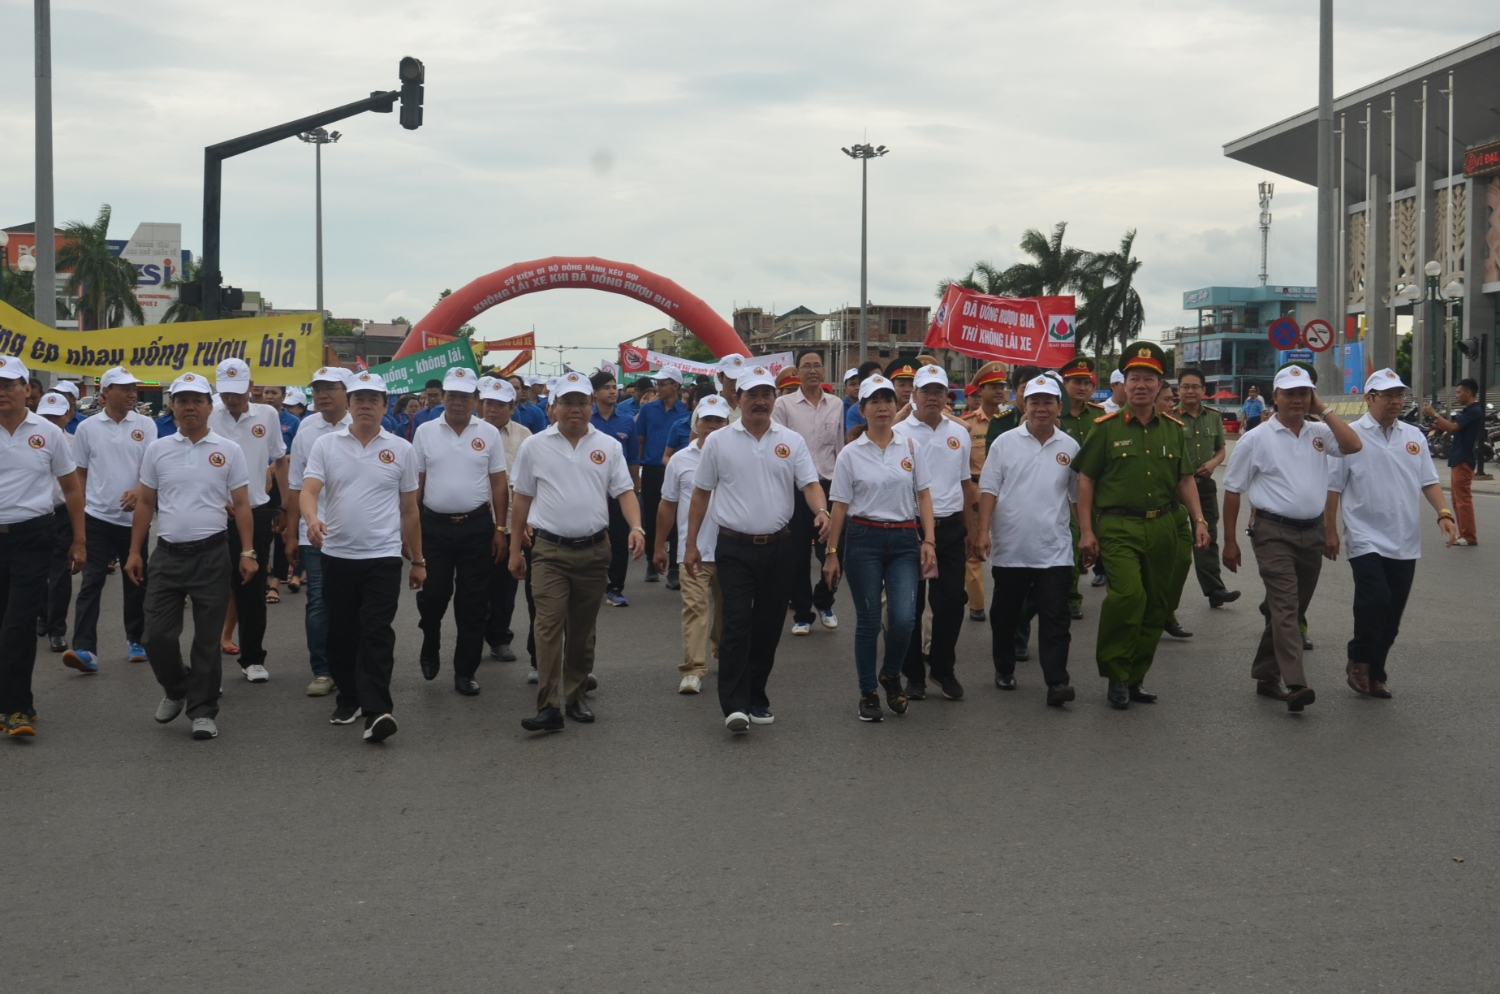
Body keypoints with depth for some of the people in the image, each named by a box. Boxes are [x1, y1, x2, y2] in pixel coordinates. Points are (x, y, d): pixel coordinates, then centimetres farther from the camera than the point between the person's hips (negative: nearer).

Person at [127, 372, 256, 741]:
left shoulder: (228, 451, 1)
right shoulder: (157, 450, 6)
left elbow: (241, 505, 2)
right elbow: (145, 504, 10)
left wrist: (247, 553, -5)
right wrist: (134, 552, 6)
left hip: (211, 557, -2)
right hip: (166, 556, 2)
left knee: (207, 638, 3)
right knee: (157, 634, 1)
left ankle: (203, 710, 12)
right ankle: (176, 689, 27)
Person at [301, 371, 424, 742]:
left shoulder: (401, 450, 4)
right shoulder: (326, 444, 3)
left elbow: (409, 510, 9)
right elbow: (309, 490, -8)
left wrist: (418, 560, 11)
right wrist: (312, 518, -31)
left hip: (382, 557, -2)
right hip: (336, 555, 2)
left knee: (377, 634, -10)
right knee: (342, 634, 11)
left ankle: (377, 711, -16)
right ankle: (348, 699, 26)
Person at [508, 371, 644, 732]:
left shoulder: (608, 446, 5)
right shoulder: (534, 447, 2)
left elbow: (624, 491, 3)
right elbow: (523, 498, 8)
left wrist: (636, 527, -16)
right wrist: (516, 548, 8)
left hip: (594, 550, 2)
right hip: (550, 550, -2)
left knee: (583, 630, 11)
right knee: (548, 626, -10)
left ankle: (576, 696, 23)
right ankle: (548, 707, -13)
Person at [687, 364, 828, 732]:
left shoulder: (791, 441, 5)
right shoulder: (718, 441, 1)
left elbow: (810, 484, -1)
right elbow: (701, 493, 6)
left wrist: (821, 511, -24)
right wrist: (691, 544, 4)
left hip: (778, 548, 3)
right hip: (735, 548, -3)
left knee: (768, 627, 9)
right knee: (737, 624, -12)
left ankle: (756, 699, 21)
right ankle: (734, 705, -14)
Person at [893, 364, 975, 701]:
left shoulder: (959, 433, 9)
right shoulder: (898, 433, -3)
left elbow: (965, 483, 15)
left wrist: (970, 528, 13)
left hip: (951, 527, 3)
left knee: (952, 600, 4)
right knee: (911, 604, 5)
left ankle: (943, 668, 20)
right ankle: (914, 674, 16)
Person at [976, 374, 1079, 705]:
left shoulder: (1069, 447, 5)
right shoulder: (1005, 442, 0)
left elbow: (1078, 497, 13)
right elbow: (988, 490, -2)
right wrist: (983, 532, -10)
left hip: (1054, 550, 0)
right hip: (1009, 548, 0)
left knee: (1055, 617, -6)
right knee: (1005, 615, 13)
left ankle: (1057, 681, -8)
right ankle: (1004, 669, 29)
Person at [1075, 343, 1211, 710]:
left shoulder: (1173, 429, 11)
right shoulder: (1106, 428, 0)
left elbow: (1185, 479, 17)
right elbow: (1086, 480, 0)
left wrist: (1198, 520, 5)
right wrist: (1086, 530, -5)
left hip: (1165, 527, 5)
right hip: (1119, 527, -4)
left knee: (1156, 606, 7)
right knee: (1127, 595, -21)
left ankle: (1135, 677, 21)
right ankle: (1115, 674, -4)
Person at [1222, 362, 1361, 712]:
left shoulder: (1319, 433, 9)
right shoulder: (1257, 439, -2)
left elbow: (1353, 446, -10)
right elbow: (1232, 490, 1)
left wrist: (1324, 411, -5)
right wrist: (1230, 541, -1)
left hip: (1312, 532, 5)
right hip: (1274, 533, -5)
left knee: (1292, 609, 12)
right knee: (1285, 606, -16)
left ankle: (1266, 675, 24)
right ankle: (1295, 684, -24)